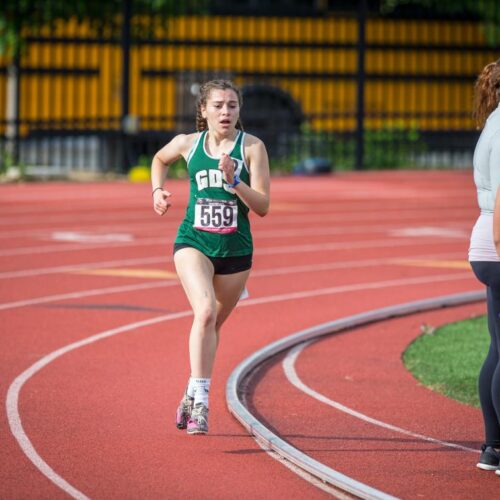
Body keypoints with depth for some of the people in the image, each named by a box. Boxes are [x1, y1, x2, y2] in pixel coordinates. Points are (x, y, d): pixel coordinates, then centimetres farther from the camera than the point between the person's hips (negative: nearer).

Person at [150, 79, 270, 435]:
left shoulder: (252, 147, -5)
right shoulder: (188, 143, 1)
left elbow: (263, 206, -9)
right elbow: (160, 159, 26)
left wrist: (234, 181, -23)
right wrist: (158, 189, 9)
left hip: (235, 249, 1)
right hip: (194, 242, -1)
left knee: (213, 325, 14)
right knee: (205, 311, -25)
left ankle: (193, 396, 35)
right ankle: (199, 400, -28)